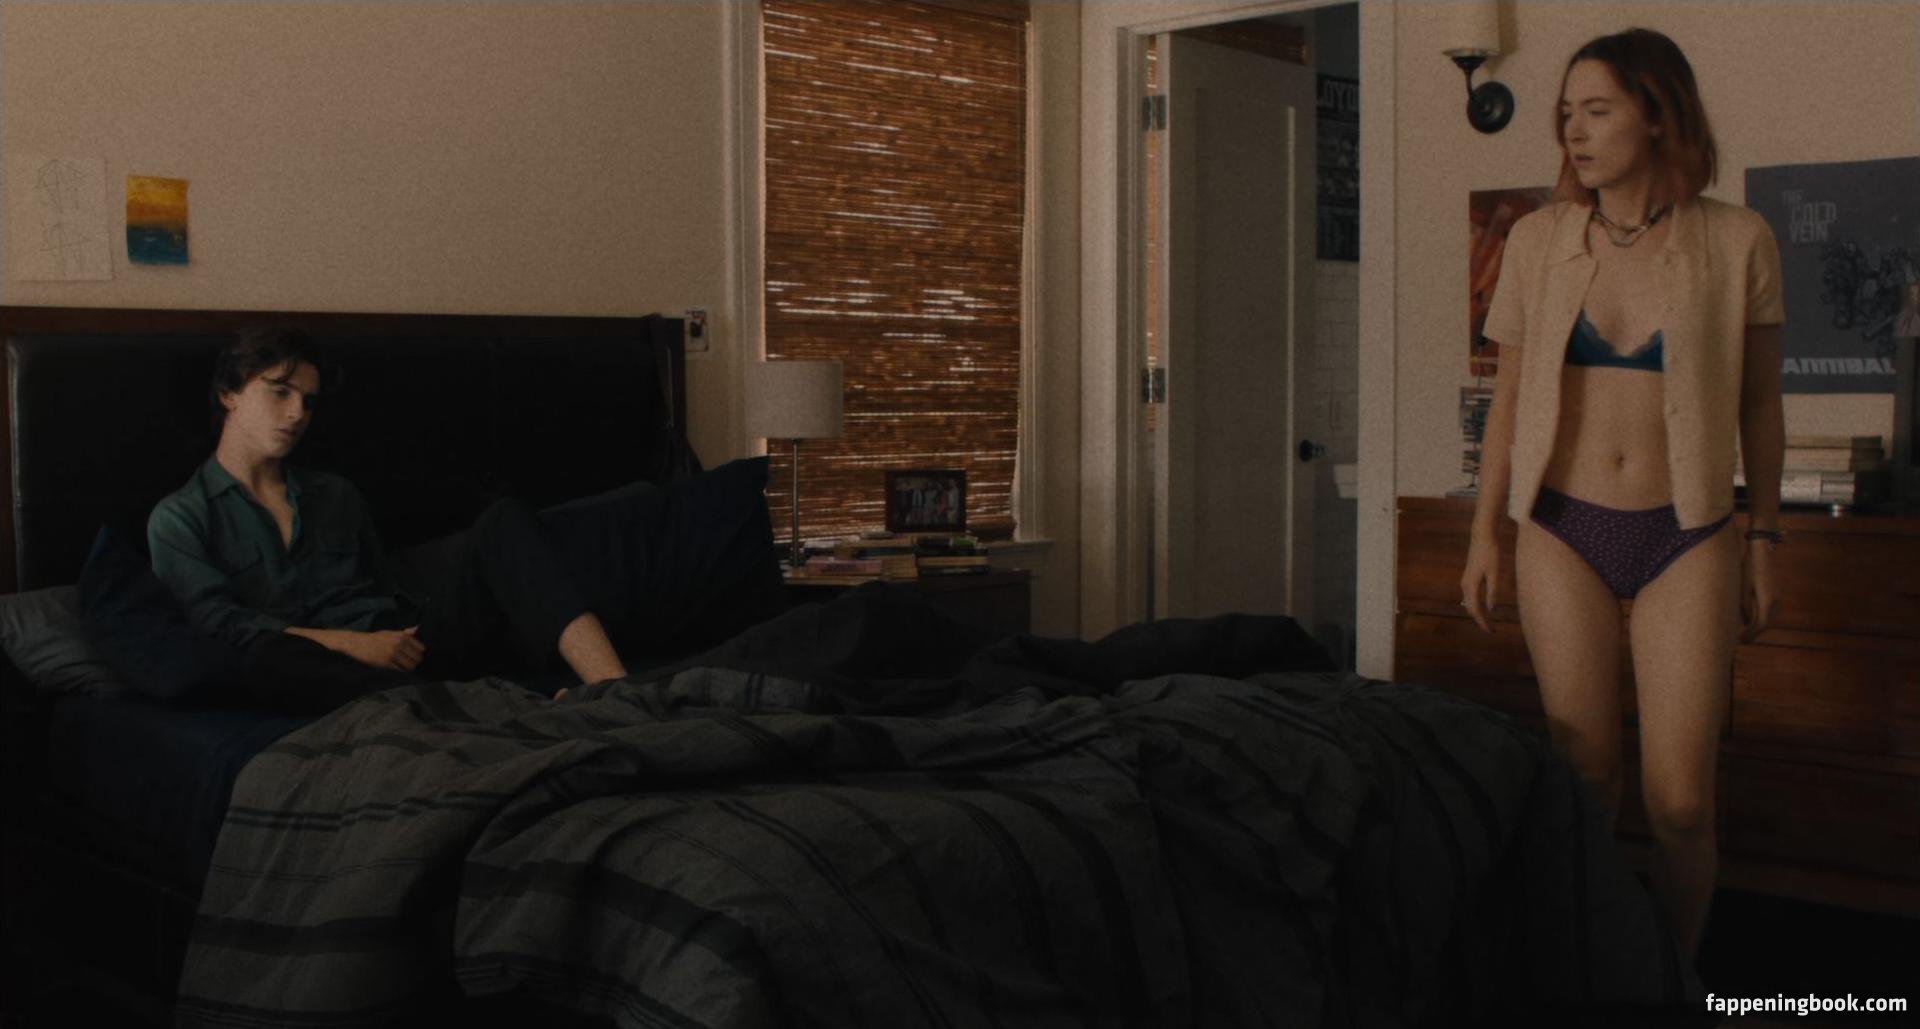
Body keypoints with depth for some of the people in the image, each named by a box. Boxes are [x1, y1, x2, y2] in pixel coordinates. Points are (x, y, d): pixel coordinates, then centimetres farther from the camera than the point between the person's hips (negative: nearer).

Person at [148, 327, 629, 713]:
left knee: (504, 521, -15)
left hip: (403, 648, 4)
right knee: (266, 657, -40)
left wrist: (409, 641, 1)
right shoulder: (179, 518, 11)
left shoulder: (336, 495, 28)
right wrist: (353, 643, -15)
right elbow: (217, 623, -4)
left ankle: (614, 690, -37)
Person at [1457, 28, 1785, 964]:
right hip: (1563, 535, 1)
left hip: (1686, 539, -1)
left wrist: (1761, 538, 7)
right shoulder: (1539, 240, 2)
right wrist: (1483, 534, 7)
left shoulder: (1735, 242, -2)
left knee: (1679, 800, -4)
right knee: (1584, 780, 5)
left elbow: (1759, 403, 5)